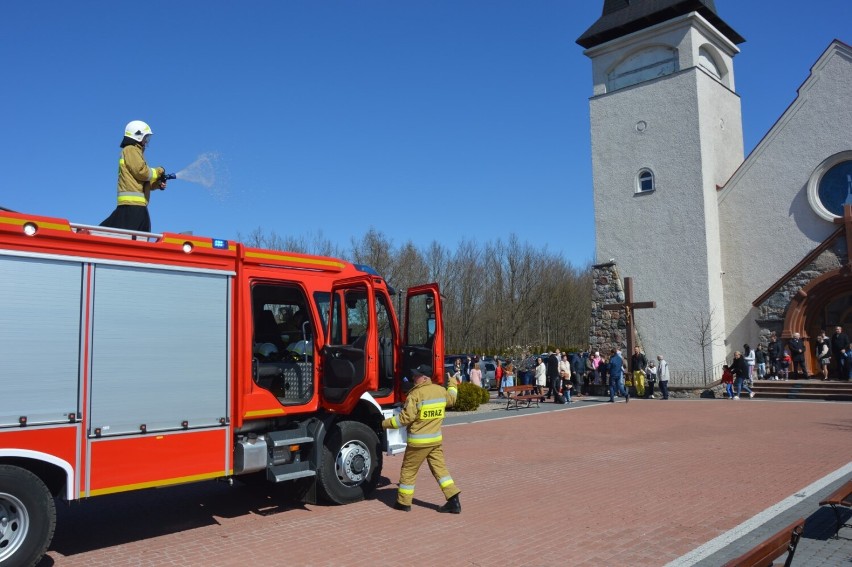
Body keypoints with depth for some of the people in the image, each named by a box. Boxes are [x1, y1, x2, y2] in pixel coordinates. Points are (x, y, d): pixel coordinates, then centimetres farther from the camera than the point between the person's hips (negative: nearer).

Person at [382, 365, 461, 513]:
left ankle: (403, 502, 20)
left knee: (408, 470, 9)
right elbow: (451, 399, 27)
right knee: (439, 468, 11)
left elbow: (405, 418, -18)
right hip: (436, 439, 6)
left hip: (419, 441, -6)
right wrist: (453, 385, 45)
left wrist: (386, 423, -6)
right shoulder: (441, 390, 4)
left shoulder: (416, 394, -17)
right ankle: (453, 500, 3)